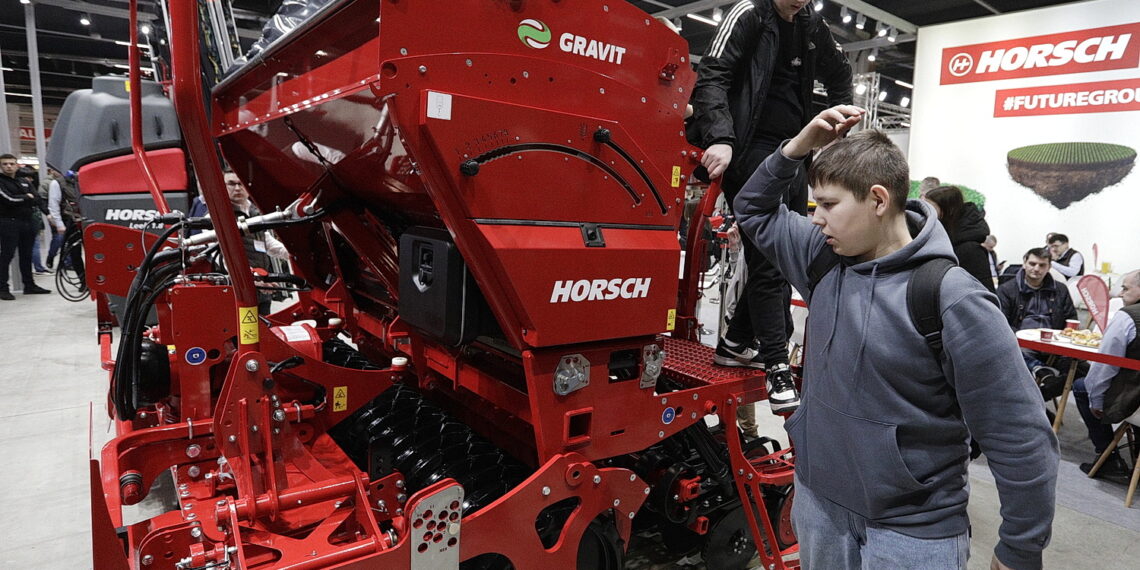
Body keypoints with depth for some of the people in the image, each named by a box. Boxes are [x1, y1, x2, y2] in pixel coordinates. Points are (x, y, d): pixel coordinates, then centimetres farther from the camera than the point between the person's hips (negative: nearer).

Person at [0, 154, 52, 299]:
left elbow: (36, 199, 5)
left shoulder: (24, 182, 16)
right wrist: (27, 197, 0)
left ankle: (29, 285, 18)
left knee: (26, 255, 11)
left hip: (28, 221, 6)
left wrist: (19, 199, -8)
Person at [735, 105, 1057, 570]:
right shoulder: (825, 259, -2)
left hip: (913, 532, -5)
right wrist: (798, 147, -5)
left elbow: (1021, 438, -16)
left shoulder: (952, 300, -21)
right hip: (817, 501, 6)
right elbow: (753, 210, 11)